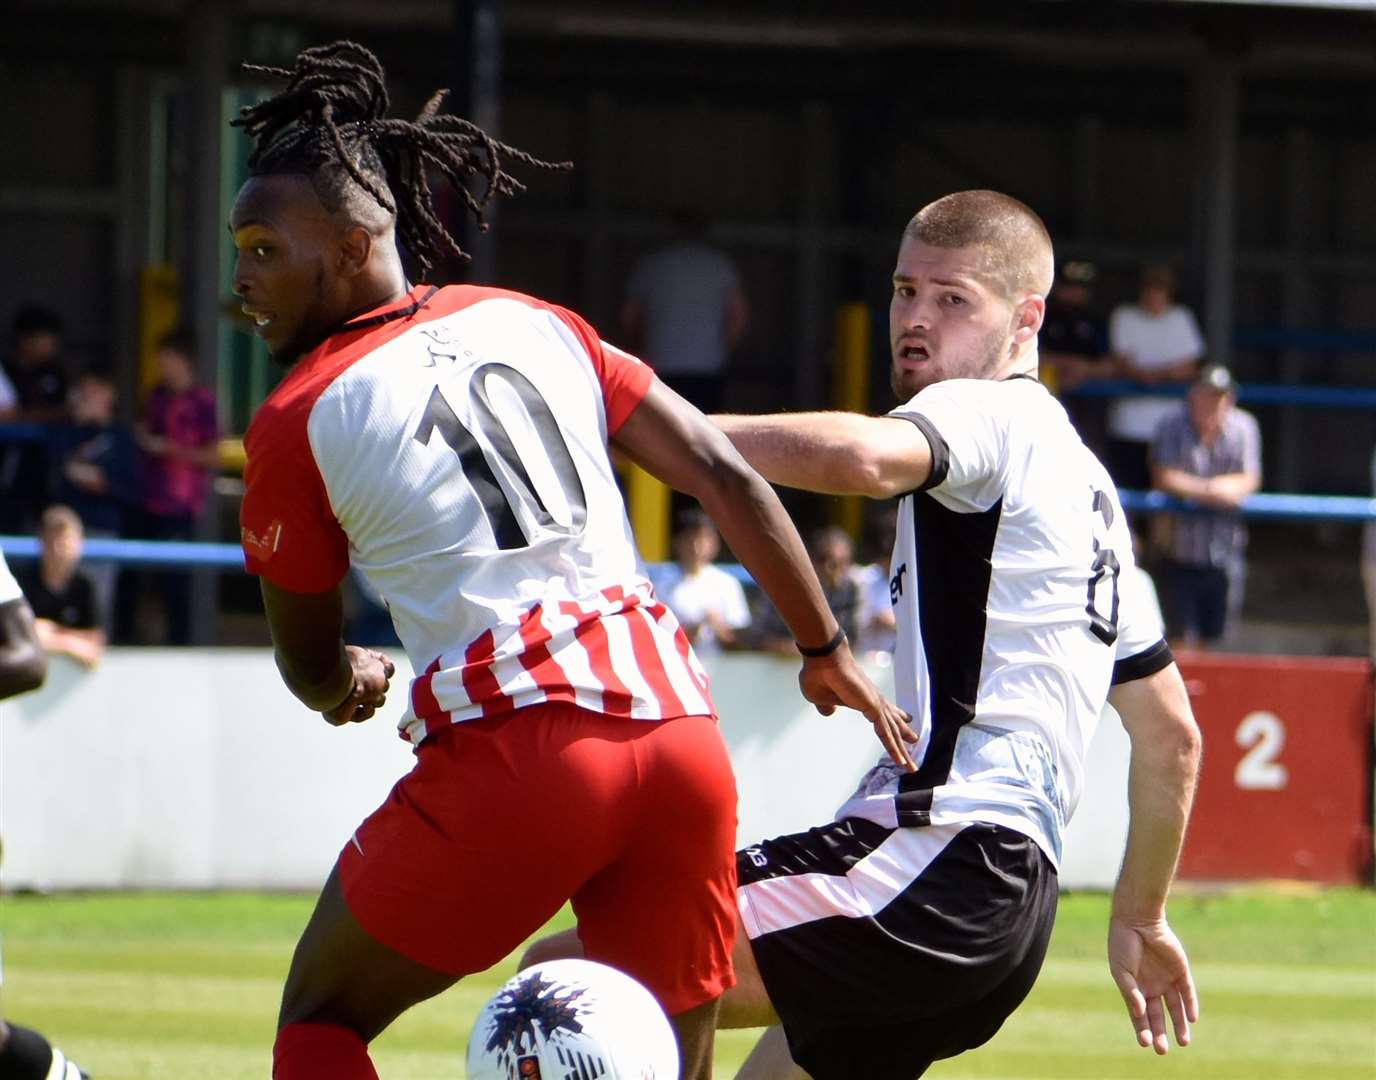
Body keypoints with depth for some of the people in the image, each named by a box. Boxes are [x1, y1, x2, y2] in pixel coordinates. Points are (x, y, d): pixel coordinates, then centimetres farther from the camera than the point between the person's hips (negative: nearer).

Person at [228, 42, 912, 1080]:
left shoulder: (298, 422, 3)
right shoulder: (529, 323, 16)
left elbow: (310, 668, 15)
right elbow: (725, 475, 13)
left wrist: (347, 685, 39)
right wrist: (828, 650, 23)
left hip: (513, 756, -5)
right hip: (678, 725, 5)